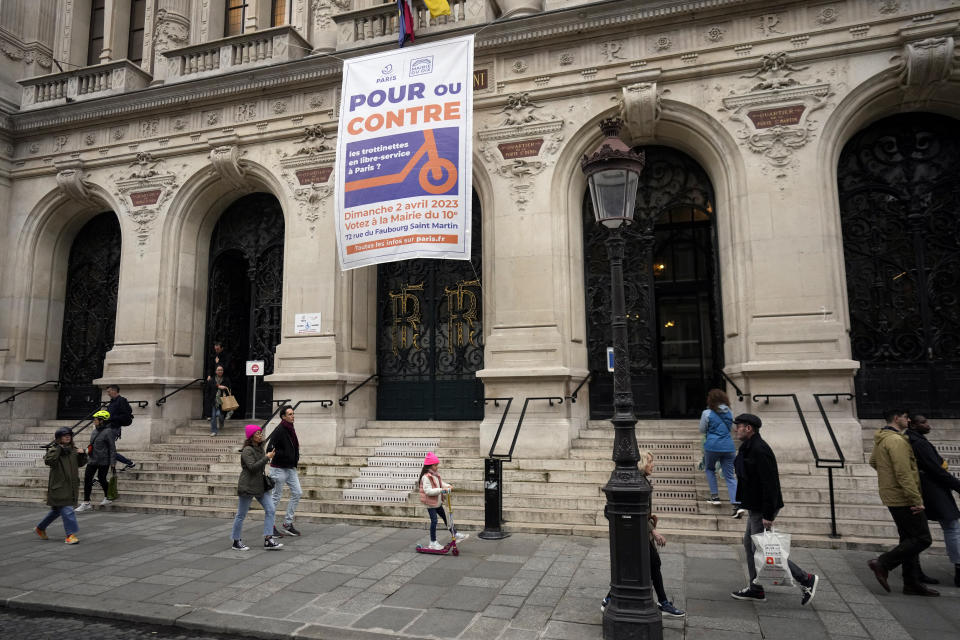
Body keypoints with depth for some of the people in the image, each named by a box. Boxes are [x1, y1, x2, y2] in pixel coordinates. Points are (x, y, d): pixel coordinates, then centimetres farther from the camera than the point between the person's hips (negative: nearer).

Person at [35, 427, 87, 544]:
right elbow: (48, 460, -27)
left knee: (57, 510, 20)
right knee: (67, 510, -12)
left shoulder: (73, 449, 11)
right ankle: (70, 534, -8)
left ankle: (40, 528, 39)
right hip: (58, 487, -7)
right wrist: (58, 448, -24)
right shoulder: (54, 450, -8)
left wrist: (82, 454, 0)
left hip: (71, 486, 7)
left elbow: (80, 463, 19)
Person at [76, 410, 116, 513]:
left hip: (103, 461, -7)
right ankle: (86, 503, 5)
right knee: (87, 478, 0)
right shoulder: (95, 430, 8)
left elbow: (112, 448, -14)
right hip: (92, 459, 7)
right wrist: (88, 454, 22)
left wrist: (113, 463, -16)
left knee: (101, 479, 4)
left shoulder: (108, 432, -14)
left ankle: (108, 497, 26)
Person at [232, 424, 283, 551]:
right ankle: (236, 542, 19)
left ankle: (268, 540, 1)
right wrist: (267, 457, -21)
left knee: (270, 510, -1)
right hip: (248, 487, -8)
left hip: (261, 486, 8)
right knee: (241, 515, 5)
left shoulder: (260, 448, 11)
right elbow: (252, 467, -25)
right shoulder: (247, 450, -14)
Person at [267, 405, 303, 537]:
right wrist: (286, 455, -23)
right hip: (279, 468, -8)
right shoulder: (278, 431, -17)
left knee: (297, 493, 7)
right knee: (276, 496, 1)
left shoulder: (291, 429, 10)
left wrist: (296, 456, 10)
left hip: (290, 468, 8)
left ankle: (288, 523, 17)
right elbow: (271, 449, -22)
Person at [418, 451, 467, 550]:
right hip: (430, 503, -9)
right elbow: (428, 491, -28)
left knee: (445, 518, 17)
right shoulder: (426, 477, -22)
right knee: (434, 521, -2)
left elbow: (440, 483, 18)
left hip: (437, 502, 9)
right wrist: (441, 490, -30)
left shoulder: (435, 475, 6)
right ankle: (433, 543, 10)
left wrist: (448, 486, -2)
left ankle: (455, 535, 28)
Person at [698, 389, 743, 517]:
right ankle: (736, 504, -8)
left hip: (712, 446, -4)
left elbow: (702, 430, 4)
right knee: (730, 476, 5)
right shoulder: (729, 413, 7)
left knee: (709, 469, 22)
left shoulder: (707, 413, -7)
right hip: (729, 447, 4)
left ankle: (715, 496, 15)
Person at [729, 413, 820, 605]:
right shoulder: (748, 447, 11)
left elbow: (770, 483, -25)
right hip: (755, 506, 10)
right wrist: (749, 507, 21)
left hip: (762, 508, -10)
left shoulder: (759, 450, -22)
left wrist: (767, 515, -24)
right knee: (750, 544, 14)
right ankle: (756, 589, 23)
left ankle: (806, 579, 7)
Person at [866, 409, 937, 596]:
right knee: (922, 539, -4)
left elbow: (873, 461, 26)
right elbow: (903, 473, -23)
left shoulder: (880, 440, 13)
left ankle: (912, 584, 19)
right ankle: (883, 563, -5)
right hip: (903, 498, -10)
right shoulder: (896, 440, -19)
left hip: (892, 497, 10)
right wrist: (917, 500, -21)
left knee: (909, 539, 14)